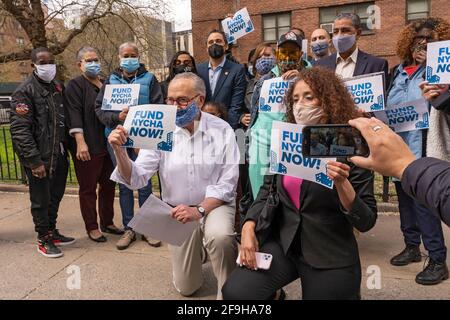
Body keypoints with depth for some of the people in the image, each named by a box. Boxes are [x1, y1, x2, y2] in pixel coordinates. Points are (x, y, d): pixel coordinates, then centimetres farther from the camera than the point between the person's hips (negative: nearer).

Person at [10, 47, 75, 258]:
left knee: (55, 197, 17)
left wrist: (65, 149, 9)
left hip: (59, 155, 6)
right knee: (41, 200, 6)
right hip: (39, 159, -6)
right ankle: (43, 240, 22)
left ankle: (52, 232, 34)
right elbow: (20, 130, -16)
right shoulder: (24, 91, -10)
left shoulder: (57, 87, 11)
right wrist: (35, 161, -20)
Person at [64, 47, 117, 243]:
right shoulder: (75, 85, -4)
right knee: (88, 188, 4)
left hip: (107, 145, 7)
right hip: (88, 147, -6)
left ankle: (107, 221, 28)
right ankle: (91, 227, 15)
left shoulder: (106, 85, 16)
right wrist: (80, 142, -23)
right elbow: (74, 115, -14)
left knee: (108, 186, 14)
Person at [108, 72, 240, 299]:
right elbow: (136, 179, -12)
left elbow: (227, 183, -12)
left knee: (219, 236, -37)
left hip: (215, 204, -2)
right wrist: (119, 151, -29)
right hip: (178, 211, 2)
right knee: (186, 288, 7)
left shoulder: (221, 130, -11)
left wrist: (200, 210, -24)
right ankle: (198, 248, 40)